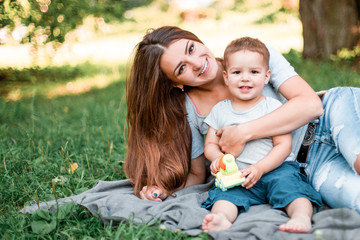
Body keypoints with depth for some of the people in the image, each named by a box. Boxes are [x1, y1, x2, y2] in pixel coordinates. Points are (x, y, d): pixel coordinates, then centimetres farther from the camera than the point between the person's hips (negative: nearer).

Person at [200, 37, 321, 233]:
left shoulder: (273, 107, 4)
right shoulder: (219, 110, 13)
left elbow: (283, 145, -3)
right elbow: (210, 145, 14)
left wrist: (259, 168, -17)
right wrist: (218, 157, -11)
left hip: (275, 168, -1)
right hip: (237, 176, 1)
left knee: (287, 180, -29)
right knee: (225, 192, -27)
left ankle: (301, 217, -47)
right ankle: (221, 219, -51)